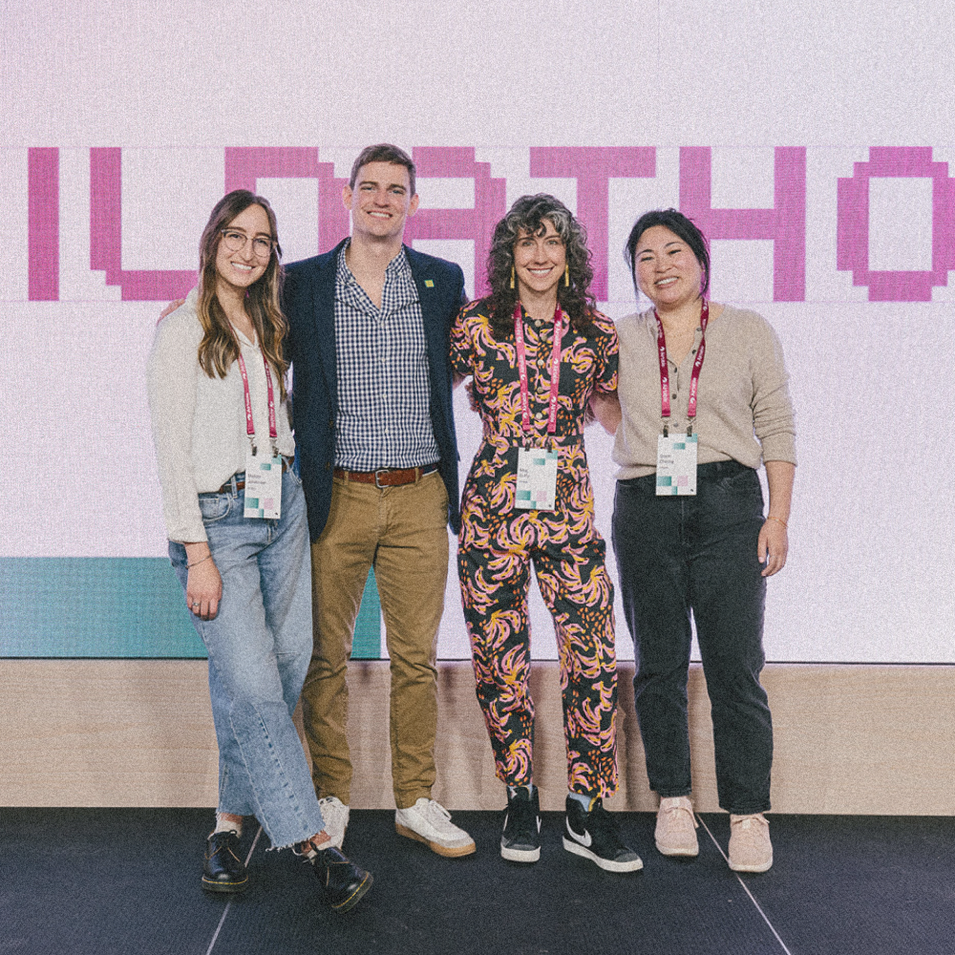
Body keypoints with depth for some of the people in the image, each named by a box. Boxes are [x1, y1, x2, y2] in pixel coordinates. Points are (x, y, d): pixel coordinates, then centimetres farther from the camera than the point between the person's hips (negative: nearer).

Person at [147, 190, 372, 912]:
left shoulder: (267, 328, 15)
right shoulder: (183, 332, -4)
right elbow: (172, 448, -9)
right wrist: (197, 553, -14)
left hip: (282, 506, 7)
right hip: (216, 516, -6)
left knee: (287, 669, 4)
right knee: (251, 683, -11)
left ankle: (231, 822, 18)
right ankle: (316, 845, -8)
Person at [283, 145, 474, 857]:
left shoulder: (443, 281, 8)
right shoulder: (306, 282, 4)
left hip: (419, 497, 1)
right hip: (335, 496, -1)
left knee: (417, 657, 7)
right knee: (327, 656, 6)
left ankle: (416, 801, 22)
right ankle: (331, 799, 22)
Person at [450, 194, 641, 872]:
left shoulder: (597, 334, 6)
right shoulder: (475, 326, 2)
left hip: (569, 512, 1)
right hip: (491, 510, -1)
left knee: (594, 659, -4)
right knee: (501, 664, 6)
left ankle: (588, 813, 11)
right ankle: (521, 801, 23)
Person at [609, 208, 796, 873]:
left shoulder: (749, 332, 6)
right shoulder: (619, 339, 11)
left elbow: (778, 429, 5)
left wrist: (778, 517, -2)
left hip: (728, 507, -2)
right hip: (644, 512, 2)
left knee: (736, 667, -4)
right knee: (659, 666, 8)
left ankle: (748, 814, 8)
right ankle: (674, 800, 22)